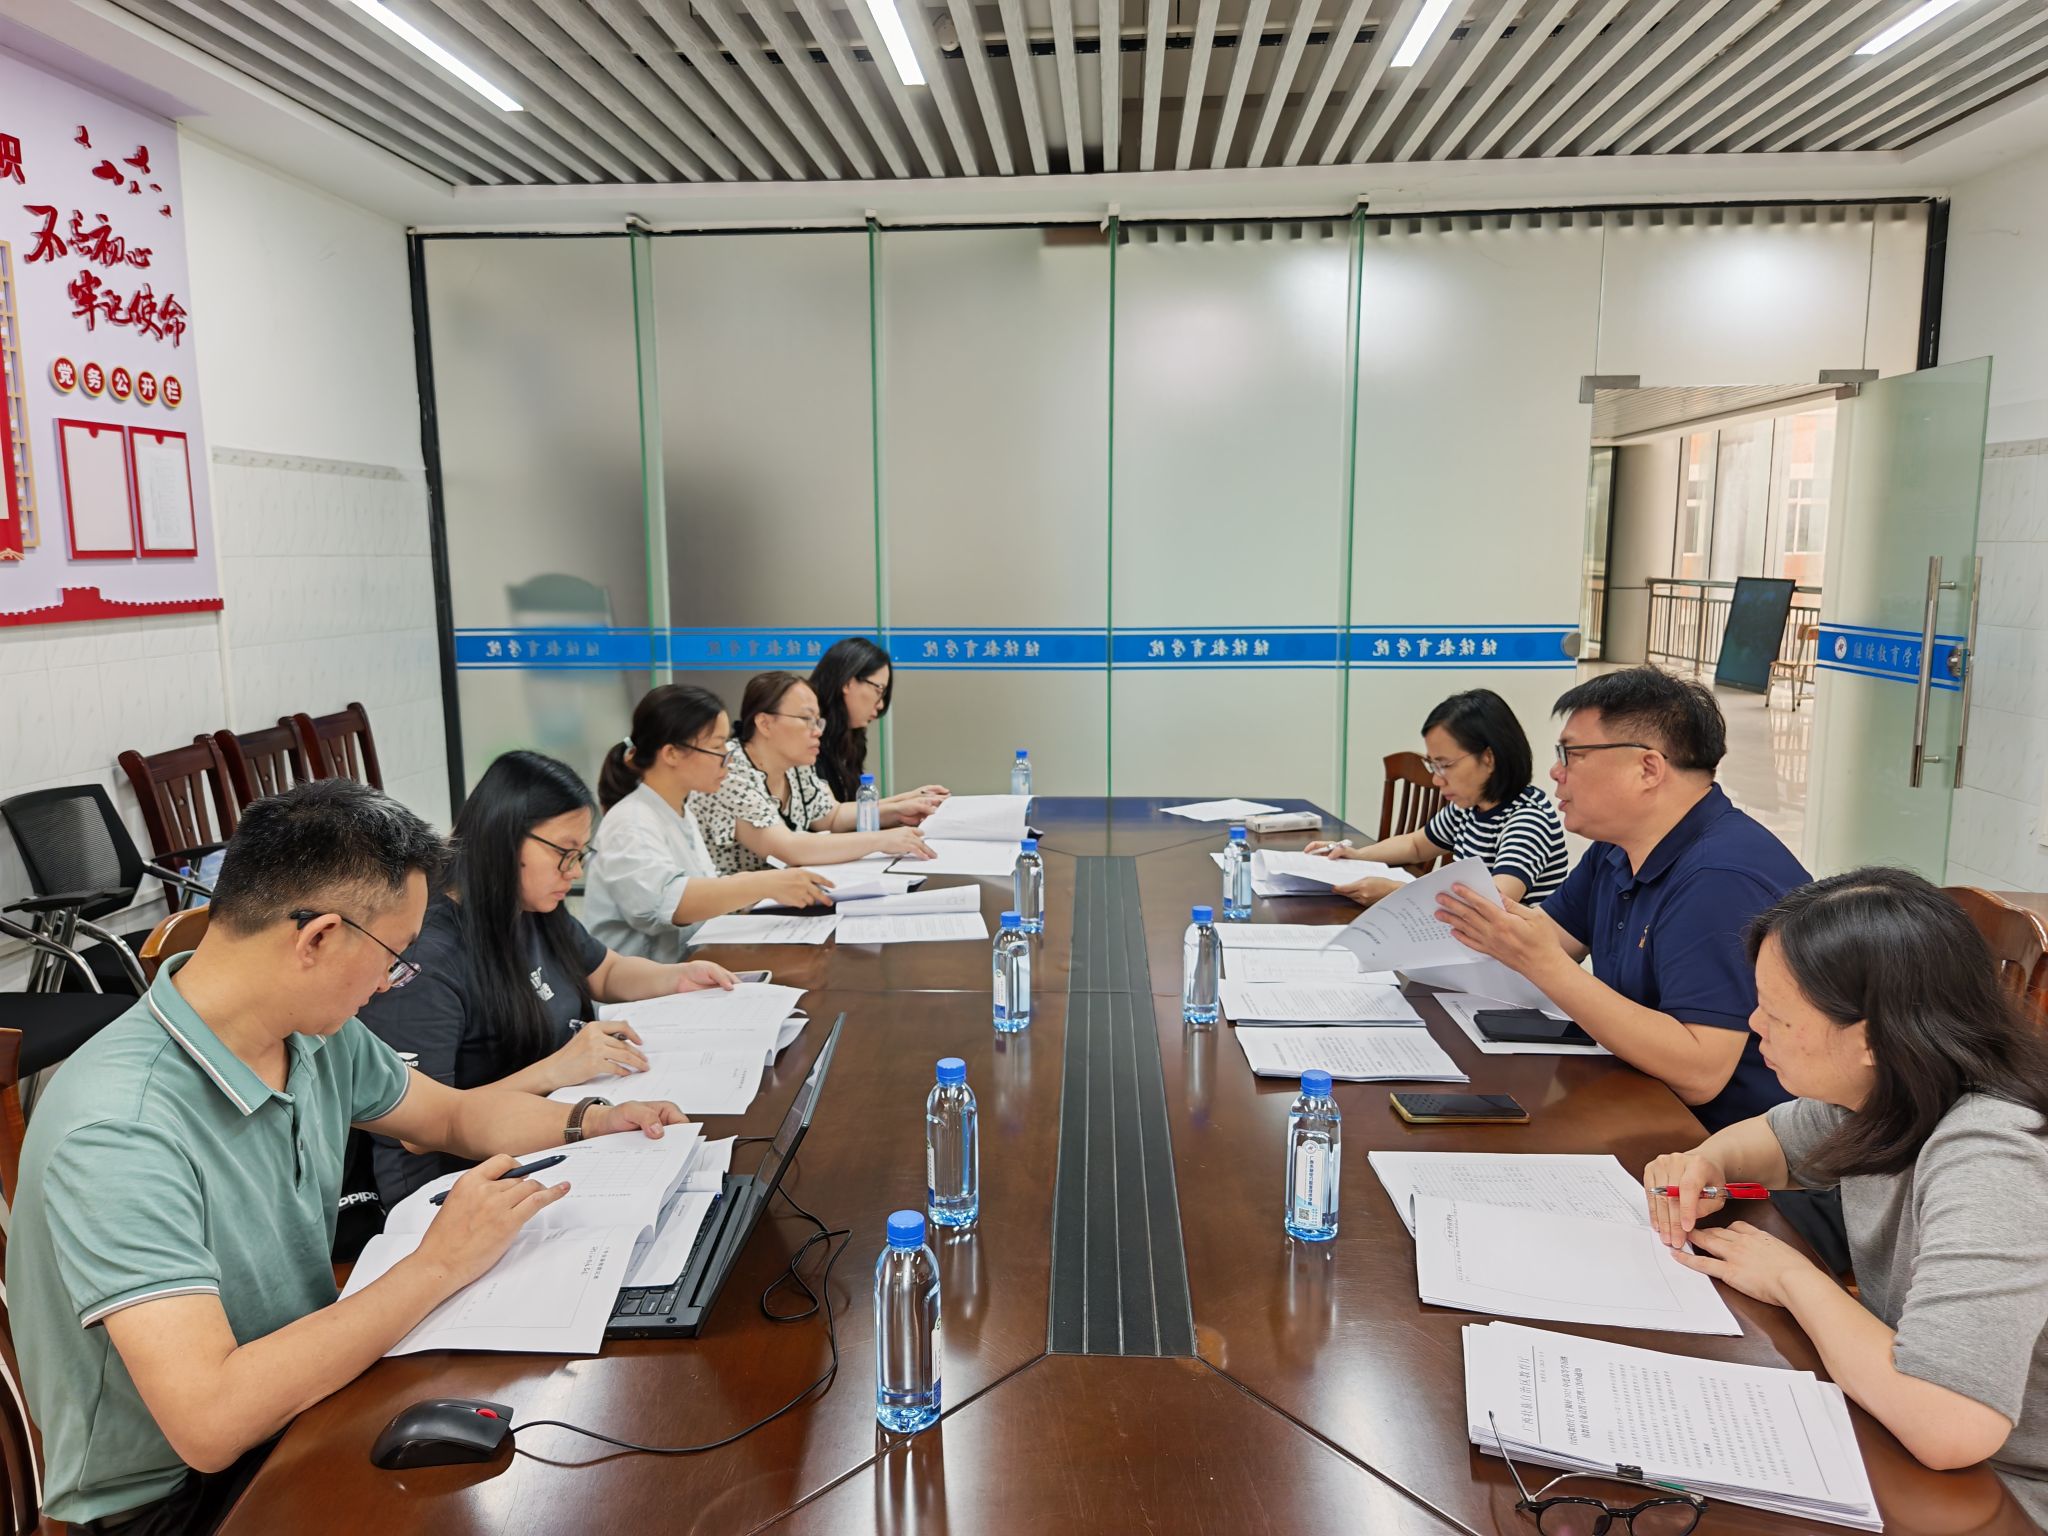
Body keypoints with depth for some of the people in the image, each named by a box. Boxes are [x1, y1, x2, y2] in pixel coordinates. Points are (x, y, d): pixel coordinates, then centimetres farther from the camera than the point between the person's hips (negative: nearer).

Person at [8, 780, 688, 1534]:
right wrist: (438, 1265, -28)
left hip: (301, 1390, 7)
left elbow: (454, 1113, 14)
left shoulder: (317, 1034, -5)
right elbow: (209, 1421, -35)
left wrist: (591, 1122, -1)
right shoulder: (120, 1131, -29)